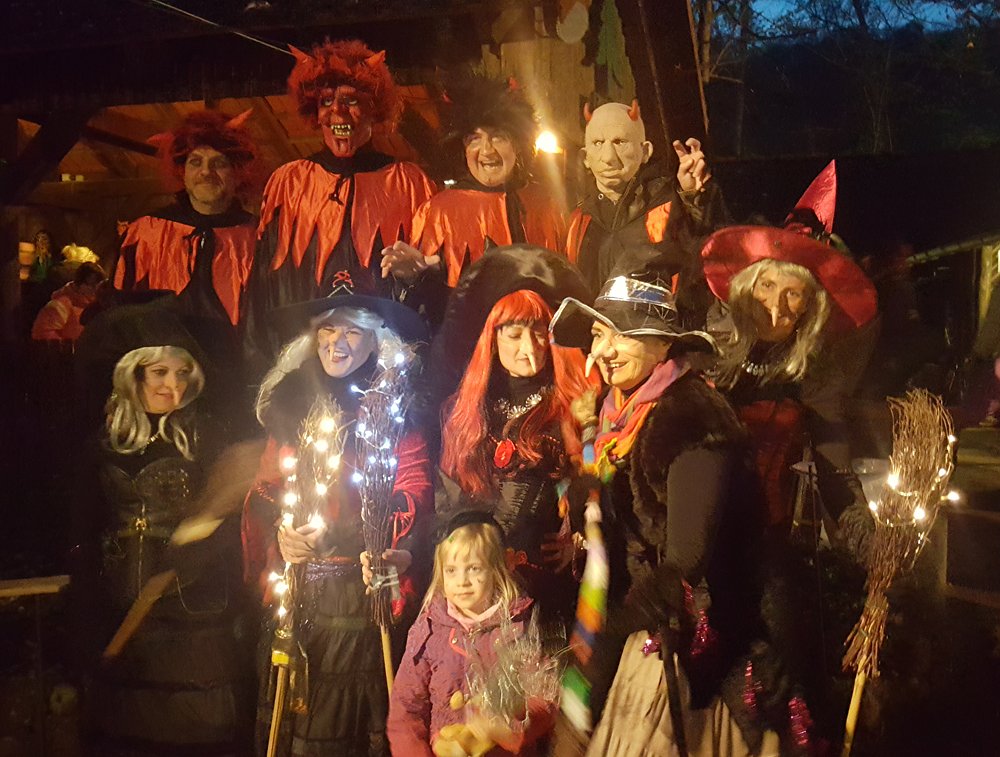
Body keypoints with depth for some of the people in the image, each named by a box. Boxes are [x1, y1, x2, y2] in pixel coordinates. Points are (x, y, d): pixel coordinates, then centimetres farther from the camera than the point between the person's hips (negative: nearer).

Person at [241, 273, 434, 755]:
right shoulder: (292, 405, 12)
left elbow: (414, 499, -11)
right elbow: (264, 493, 10)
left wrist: (336, 535, -22)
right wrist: (280, 534, -10)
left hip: (359, 590, -4)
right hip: (293, 588, 4)